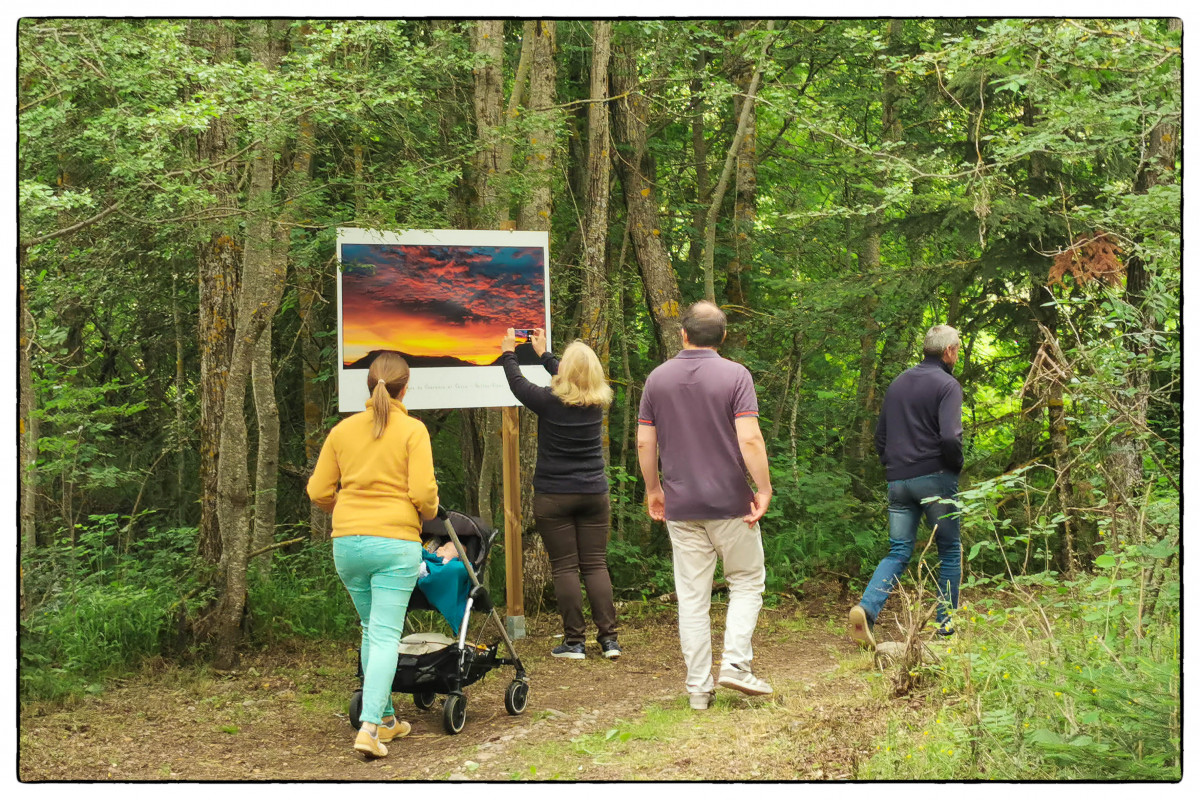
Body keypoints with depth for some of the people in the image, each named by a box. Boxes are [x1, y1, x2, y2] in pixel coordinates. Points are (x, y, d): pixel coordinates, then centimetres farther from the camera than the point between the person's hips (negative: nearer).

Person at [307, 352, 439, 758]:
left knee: (371, 630, 19)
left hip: (347, 541, 4)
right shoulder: (412, 430, -3)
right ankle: (370, 726, -15)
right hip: (395, 541, -4)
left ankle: (386, 719, 26)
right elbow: (423, 492, -11)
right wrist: (429, 513, 9)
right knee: (385, 635, -3)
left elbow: (318, 492, 9)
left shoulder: (342, 429, 9)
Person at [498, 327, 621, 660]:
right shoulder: (598, 402, 1)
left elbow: (517, 383, 4)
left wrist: (508, 353, 24)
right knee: (596, 565, 6)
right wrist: (543, 353, 35)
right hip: (594, 494, 4)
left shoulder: (550, 401, -13)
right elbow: (570, 382, 21)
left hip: (554, 497, -4)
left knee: (564, 567, 1)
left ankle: (573, 641, 2)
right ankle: (608, 637, 3)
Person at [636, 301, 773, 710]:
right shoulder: (735, 375, -7)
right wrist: (764, 489, -7)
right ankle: (736, 663, -1)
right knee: (746, 582, 13)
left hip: (681, 506, 3)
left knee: (692, 598, 7)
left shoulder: (658, 378, 4)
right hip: (731, 503, -3)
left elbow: (645, 441, 5)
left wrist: (653, 489, 17)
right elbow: (749, 439, -15)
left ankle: (698, 687, 9)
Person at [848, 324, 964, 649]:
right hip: (935, 477, -5)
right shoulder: (947, 385, -8)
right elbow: (950, 436, -20)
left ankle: (867, 607, -17)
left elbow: (880, 436, 17)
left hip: (898, 481, 5)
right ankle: (947, 621, 13)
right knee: (950, 550, 11)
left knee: (898, 552, 6)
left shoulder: (898, 383, 14)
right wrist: (957, 466, -3)